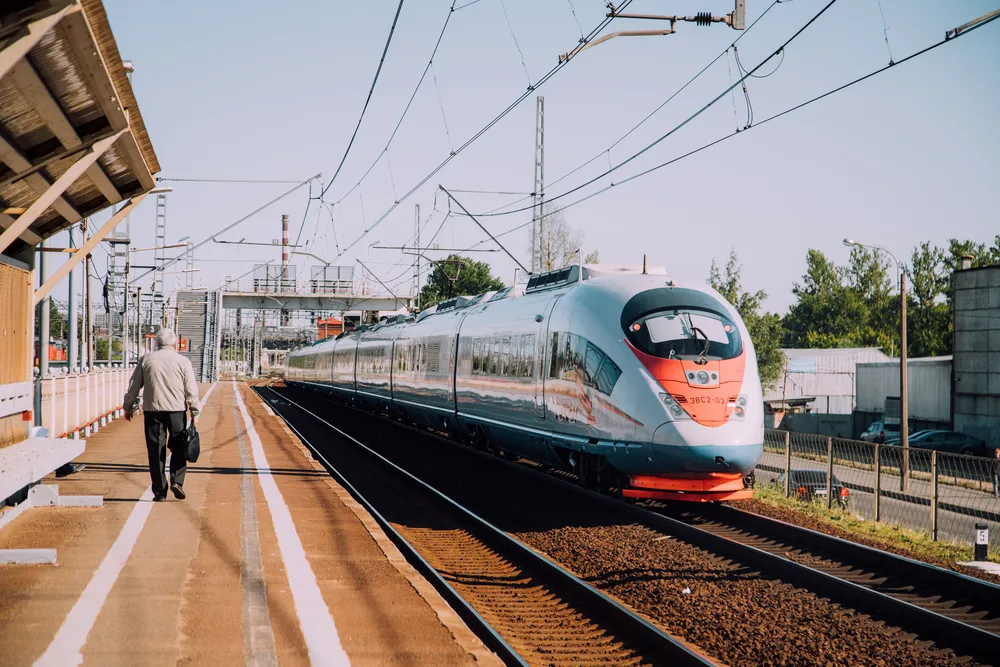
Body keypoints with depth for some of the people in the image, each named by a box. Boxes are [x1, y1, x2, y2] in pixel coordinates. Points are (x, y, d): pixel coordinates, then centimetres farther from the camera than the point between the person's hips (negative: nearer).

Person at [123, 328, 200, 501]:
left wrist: (129, 406, 18)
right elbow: (191, 390, -1)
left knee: (156, 451, 4)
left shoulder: (146, 360, 5)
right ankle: (177, 481, -8)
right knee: (179, 448, 10)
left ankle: (159, 491, 3)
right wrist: (195, 412, 5)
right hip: (177, 410, -1)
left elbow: (134, 386, 8)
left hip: (152, 410, 1)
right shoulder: (183, 361, 2)